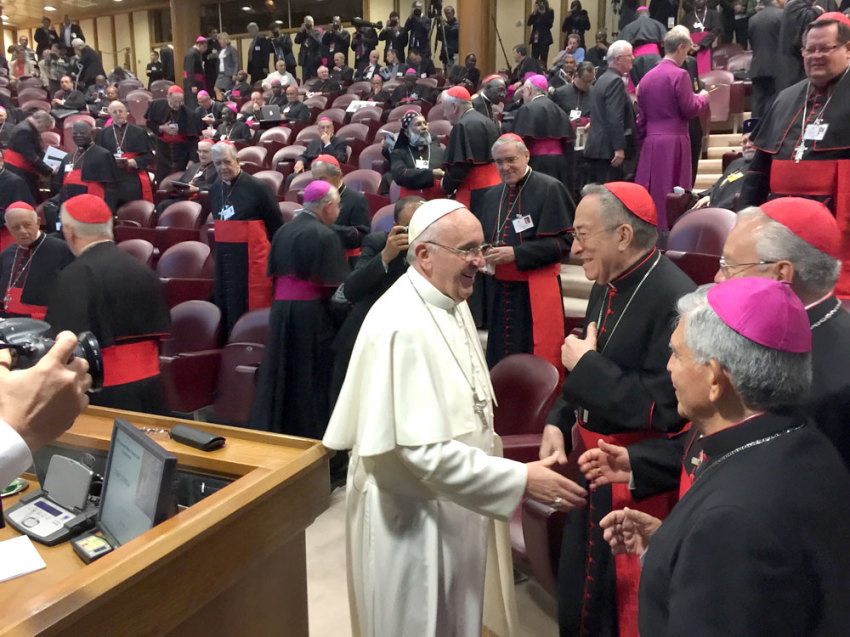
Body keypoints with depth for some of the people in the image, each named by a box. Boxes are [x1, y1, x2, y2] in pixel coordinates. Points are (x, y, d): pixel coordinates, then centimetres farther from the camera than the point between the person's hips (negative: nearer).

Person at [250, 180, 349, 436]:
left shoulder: (284, 231, 7)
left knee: (283, 370, 15)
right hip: (313, 311, -6)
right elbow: (336, 281, -14)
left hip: (281, 308, 6)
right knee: (312, 373, 5)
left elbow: (274, 271, 14)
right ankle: (310, 430, 13)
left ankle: (271, 426, 22)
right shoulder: (326, 235, -15)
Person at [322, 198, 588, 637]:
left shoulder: (452, 303, 2)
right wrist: (521, 480, -27)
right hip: (412, 515, -8)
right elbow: (425, 450, -29)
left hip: (453, 505, 9)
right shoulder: (402, 326, -27)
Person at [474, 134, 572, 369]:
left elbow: (563, 241, -13)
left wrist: (516, 254, -19)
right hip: (499, 293, 6)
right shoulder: (490, 196, 12)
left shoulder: (550, 189, -7)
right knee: (501, 360, 13)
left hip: (535, 292, -6)